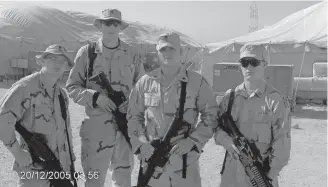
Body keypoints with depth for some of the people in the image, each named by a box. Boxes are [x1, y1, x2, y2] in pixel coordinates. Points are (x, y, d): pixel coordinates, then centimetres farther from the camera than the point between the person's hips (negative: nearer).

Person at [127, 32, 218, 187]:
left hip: (184, 159, -1)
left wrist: (192, 141, -11)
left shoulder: (197, 82, -3)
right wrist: (141, 143, -6)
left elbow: (210, 117, 0)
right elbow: (134, 116, 8)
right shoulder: (145, 82, 3)